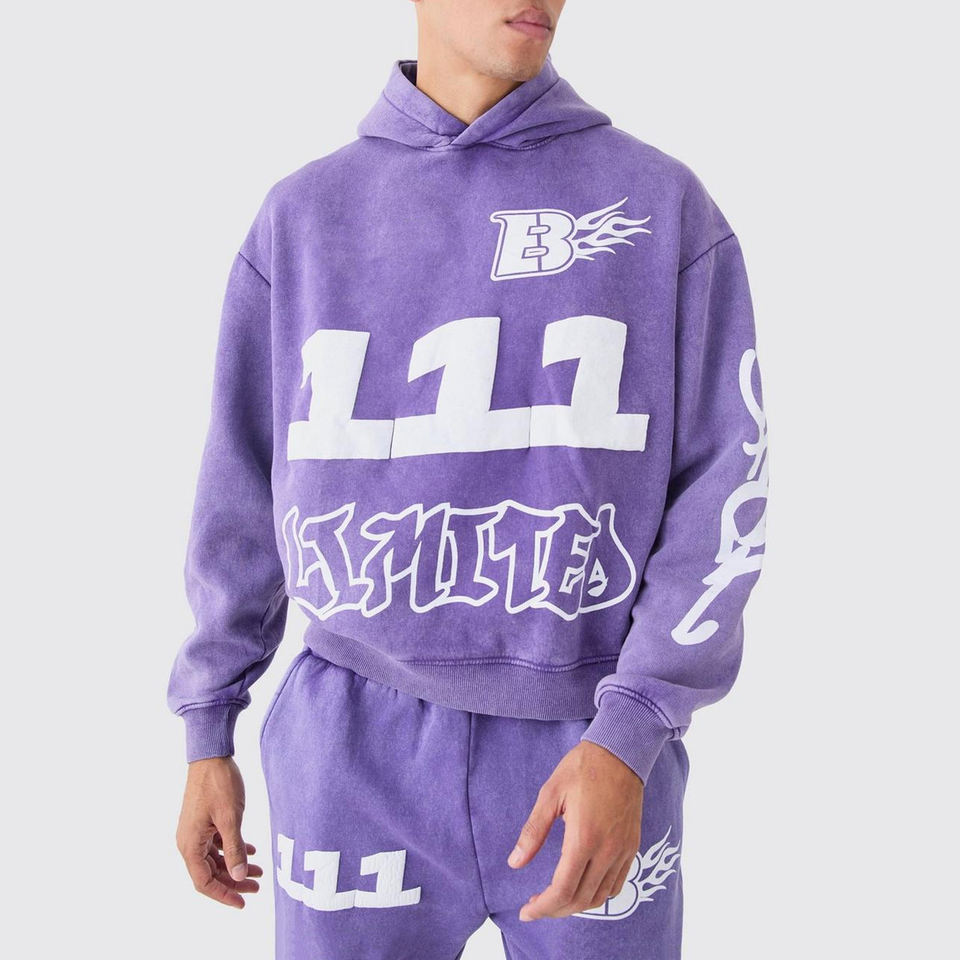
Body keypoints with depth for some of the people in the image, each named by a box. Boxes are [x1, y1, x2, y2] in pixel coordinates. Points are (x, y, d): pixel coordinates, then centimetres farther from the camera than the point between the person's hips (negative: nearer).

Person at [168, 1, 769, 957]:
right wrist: (206, 742, 9)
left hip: (590, 747, -1)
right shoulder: (303, 215, 3)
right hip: (358, 749, 1)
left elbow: (721, 488, -6)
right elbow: (247, 484, 8)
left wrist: (627, 741, -17)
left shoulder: (666, 206, -2)